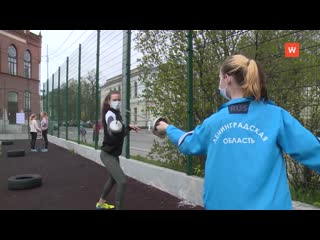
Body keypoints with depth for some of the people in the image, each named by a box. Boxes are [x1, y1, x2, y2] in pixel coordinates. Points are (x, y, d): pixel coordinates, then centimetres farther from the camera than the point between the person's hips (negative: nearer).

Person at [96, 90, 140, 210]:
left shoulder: (116, 114, 8)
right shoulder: (110, 114, -20)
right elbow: (111, 132, -43)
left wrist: (129, 128, 5)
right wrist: (121, 128, -63)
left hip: (114, 154, 10)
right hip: (108, 155, -10)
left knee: (113, 179, 26)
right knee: (122, 181, -18)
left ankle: (101, 203, 45)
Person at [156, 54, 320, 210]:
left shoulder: (214, 121, -2)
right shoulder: (276, 115, -10)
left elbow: (188, 144, 14)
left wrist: (168, 128, 31)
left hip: (220, 203, 2)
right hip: (268, 203, -1)